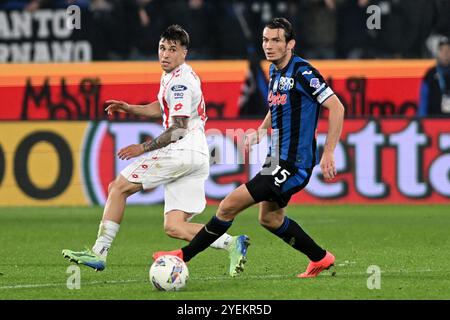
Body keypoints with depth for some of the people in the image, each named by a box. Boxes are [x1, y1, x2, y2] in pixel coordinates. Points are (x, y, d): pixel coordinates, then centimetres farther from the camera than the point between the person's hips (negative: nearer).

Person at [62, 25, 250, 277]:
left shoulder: (180, 81, -11)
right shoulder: (170, 76, 20)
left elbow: (179, 129, -16)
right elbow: (162, 108, 38)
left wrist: (143, 148, -12)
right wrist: (129, 108, 24)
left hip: (183, 151, -10)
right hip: (198, 158, 10)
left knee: (118, 188, -4)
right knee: (174, 226, 3)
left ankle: (99, 252, -6)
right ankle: (232, 243, -6)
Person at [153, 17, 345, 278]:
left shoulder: (302, 72, -17)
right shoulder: (275, 71, 10)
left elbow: (336, 107, -19)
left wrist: (328, 153, -22)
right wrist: (262, 130, 15)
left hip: (293, 164, -10)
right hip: (277, 159, 10)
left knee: (229, 206, -11)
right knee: (270, 218, 23)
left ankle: (184, 256, -2)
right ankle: (321, 259, 35)